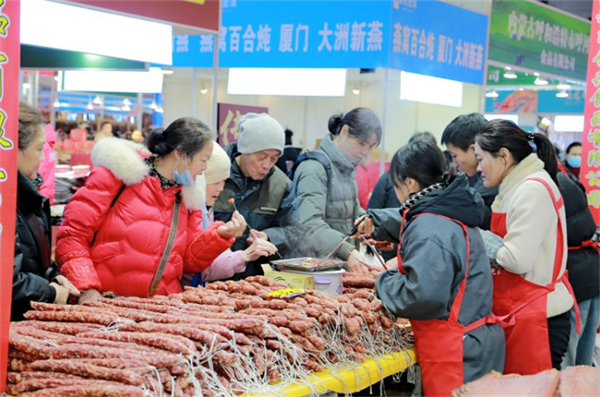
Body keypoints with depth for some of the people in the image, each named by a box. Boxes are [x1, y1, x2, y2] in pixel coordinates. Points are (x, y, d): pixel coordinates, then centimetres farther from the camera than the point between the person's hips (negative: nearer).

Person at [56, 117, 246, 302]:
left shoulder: (186, 197, 15)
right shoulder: (119, 173, -2)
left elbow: (189, 260, 15)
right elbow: (73, 233, -6)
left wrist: (220, 234, 0)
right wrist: (86, 287, -16)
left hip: (160, 307, 5)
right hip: (105, 302, -5)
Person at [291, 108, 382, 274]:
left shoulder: (347, 168, 14)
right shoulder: (315, 168, -14)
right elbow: (310, 223, -26)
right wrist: (347, 251, -36)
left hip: (340, 265, 7)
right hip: (313, 265, -7)